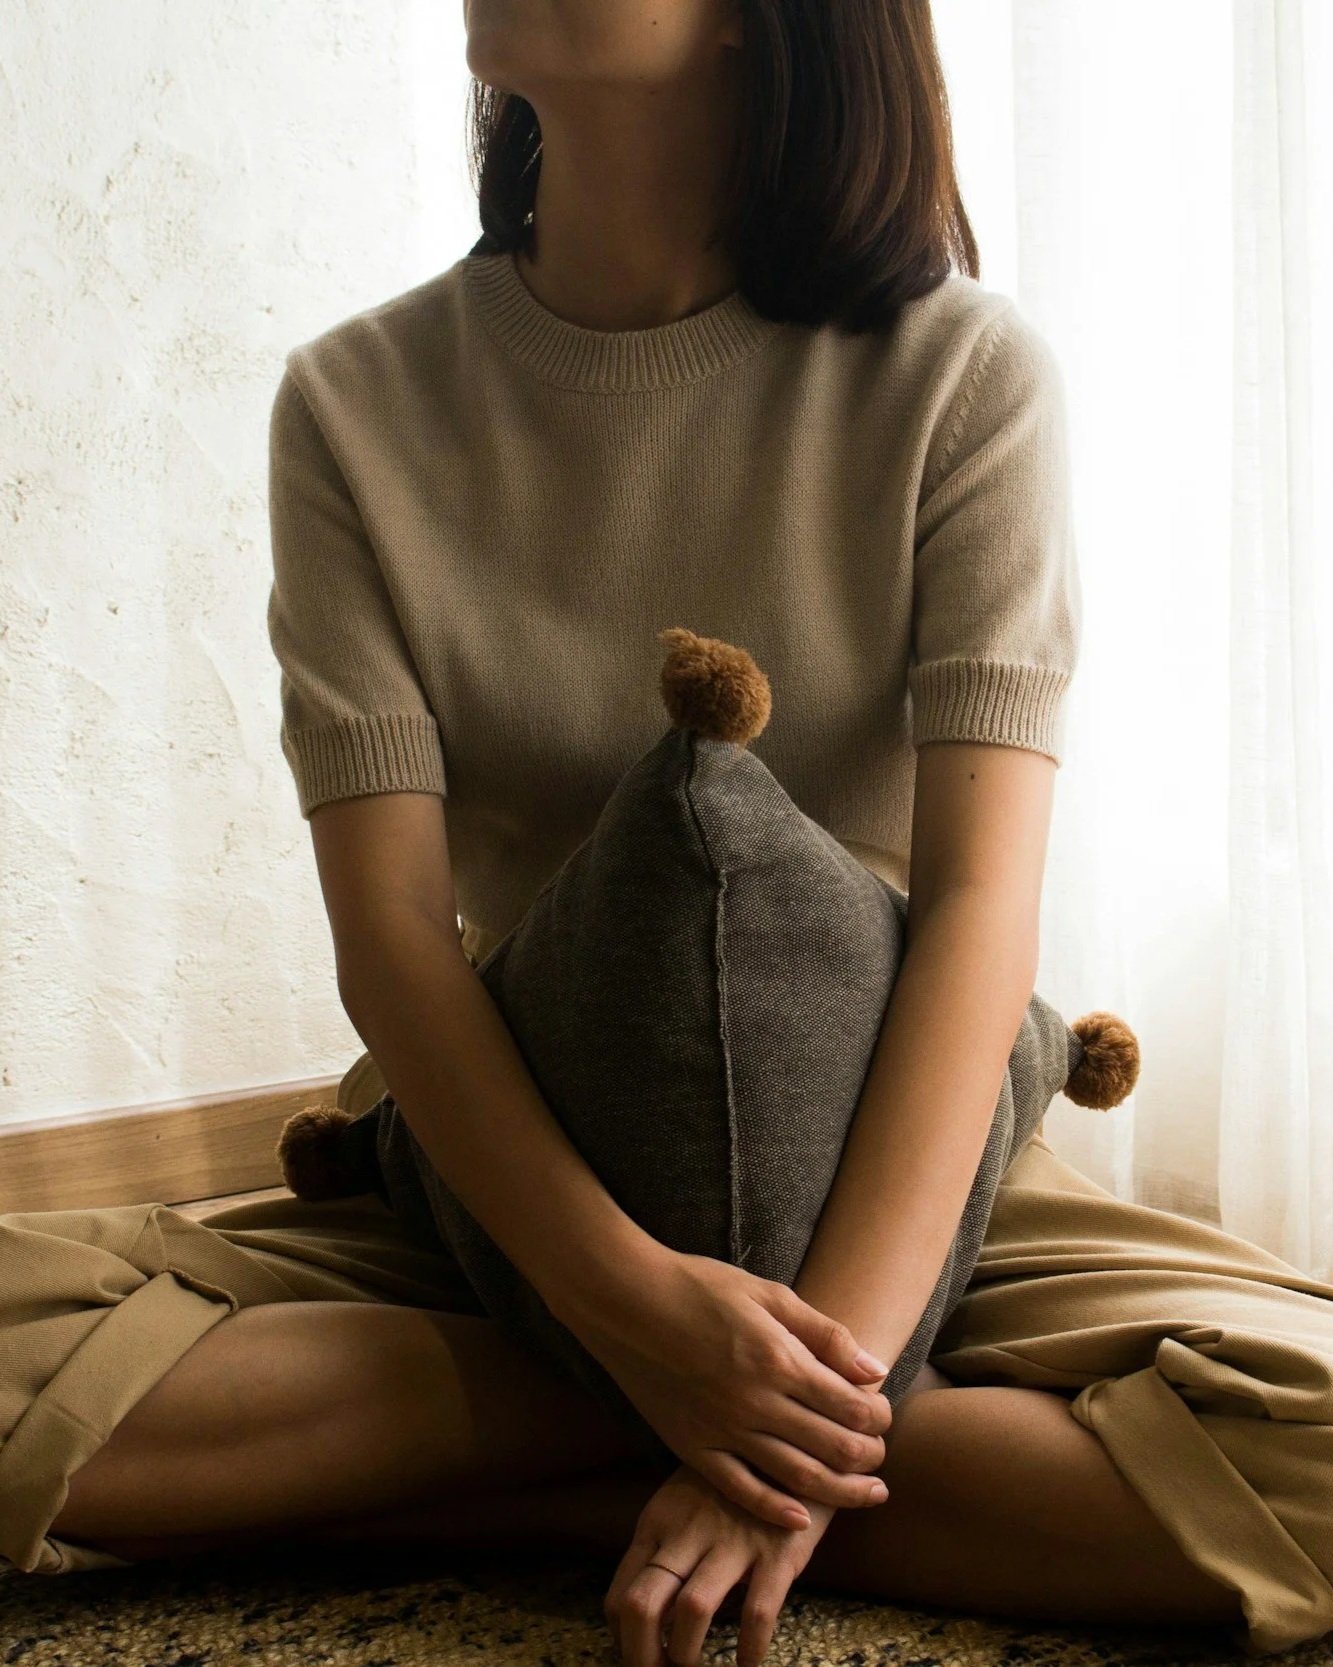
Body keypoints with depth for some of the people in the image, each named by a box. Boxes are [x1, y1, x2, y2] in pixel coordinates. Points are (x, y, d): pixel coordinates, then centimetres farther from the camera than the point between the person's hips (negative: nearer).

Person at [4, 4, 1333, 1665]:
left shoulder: (963, 375, -8)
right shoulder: (357, 405, -3)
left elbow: (982, 901, -16)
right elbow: (389, 929, -11)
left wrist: (829, 1378, -28)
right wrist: (635, 1302, -27)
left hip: (891, 1156, -1)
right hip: (514, 1174, 2)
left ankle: (518, 1498, -16)